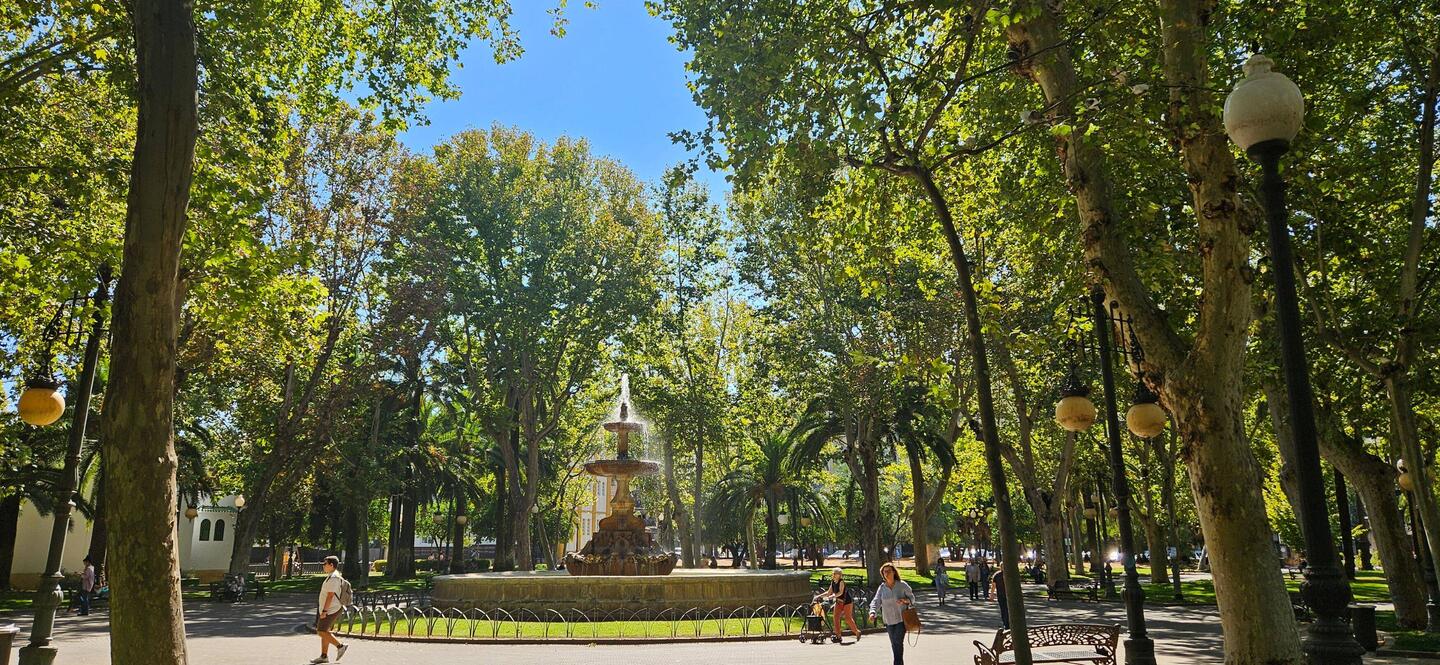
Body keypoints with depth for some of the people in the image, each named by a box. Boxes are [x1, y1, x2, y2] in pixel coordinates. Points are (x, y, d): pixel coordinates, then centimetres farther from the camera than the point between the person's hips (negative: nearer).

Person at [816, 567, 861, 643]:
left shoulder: (841, 581, -20)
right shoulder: (832, 582, 1)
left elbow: (840, 592, -30)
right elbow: (829, 592, 7)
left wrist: (832, 596, -39)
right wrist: (820, 596, -1)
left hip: (847, 602, -7)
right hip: (839, 602, 7)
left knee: (848, 618, -4)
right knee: (836, 617, -3)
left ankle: (857, 632, 16)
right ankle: (838, 635, 1)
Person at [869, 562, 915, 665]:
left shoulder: (902, 585, -7)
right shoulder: (881, 588, 0)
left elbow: (912, 597, 2)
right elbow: (876, 601, -7)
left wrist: (905, 600, -21)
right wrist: (872, 612, -25)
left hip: (901, 618, -3)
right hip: (889, 620, 3)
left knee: (898, 641, -13)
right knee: (894, 644, 10)